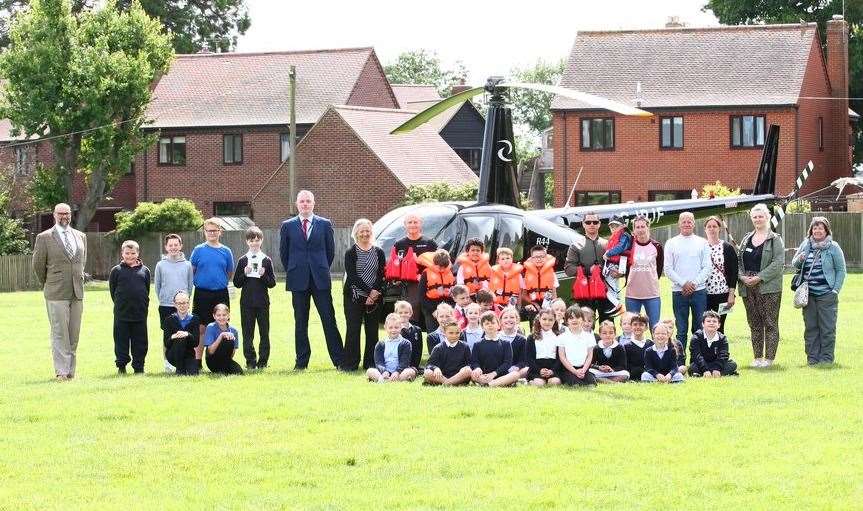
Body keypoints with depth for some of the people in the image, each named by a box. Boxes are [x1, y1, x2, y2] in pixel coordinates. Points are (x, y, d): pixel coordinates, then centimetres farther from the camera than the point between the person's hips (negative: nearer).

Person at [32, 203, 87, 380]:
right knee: (60, 333, -7)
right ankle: (61, 371, -8)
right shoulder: (44, 238, -2)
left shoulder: (80, 237, 13)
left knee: (74, 334, 6)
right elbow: (38, 265, 5)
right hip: (56, 294, -5)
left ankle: (71, 371, 11)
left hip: (77, 292, 5)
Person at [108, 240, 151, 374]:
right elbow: (112, 291, 6)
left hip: (140, 313, 1)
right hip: (122, 313, -1)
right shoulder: (116, 271, 2)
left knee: (140, 341, 5)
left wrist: (142, 305, 6)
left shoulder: (144, 271, 6)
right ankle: (121, 366, 11)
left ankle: (139, 367, 13)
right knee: (121, 340, 3)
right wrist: (120, 305, 3)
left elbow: (147, 290, 12)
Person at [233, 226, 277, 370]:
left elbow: (272, 283, 2)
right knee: (247, 333, 1)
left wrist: (264, 275, -16)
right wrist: (245, 274, -12)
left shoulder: (266, 260, 4)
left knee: (264, 332, 1)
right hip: (247, 302, 0)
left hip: (262, 302, 0)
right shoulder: (243, 261, 5)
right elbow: (236, 283, 4)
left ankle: (263, 361, 7)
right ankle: (250, 361, 7)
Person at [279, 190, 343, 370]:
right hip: (298, 281, 1)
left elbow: (330, 250, 11)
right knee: (300, 322, 5)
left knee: (329, 319, -2)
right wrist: (292, 272, 8)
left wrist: (322, 270, 9)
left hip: (320, 280, -1)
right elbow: (283, 252, 12)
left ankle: (338, 360, 0)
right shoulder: (288, 226, 6)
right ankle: (301, 361, 10)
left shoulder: (325, 224, 6)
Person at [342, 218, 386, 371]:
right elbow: (352, 276, -7)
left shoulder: (379, 252, 9)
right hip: (354, 297, -3)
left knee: (372, 330, 3)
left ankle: (370, 363, 8)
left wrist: (375, 292, -12)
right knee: (353, 330, -6)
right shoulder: (351, 253, 1)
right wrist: (369, 292, -14)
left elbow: (382, 275, 4)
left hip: (375, 297, 3)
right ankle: (350, 363, -3)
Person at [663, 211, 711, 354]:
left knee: (700, 329, -1)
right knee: (681, 330, 0)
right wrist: (683, 284, -9)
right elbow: (668, 269, 2)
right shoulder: (671, 243, 7)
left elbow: (707, 267, 3)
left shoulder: (702, 243, 8)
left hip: (698, 290, 0)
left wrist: (694, 283, -9)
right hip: (679, 292, 0)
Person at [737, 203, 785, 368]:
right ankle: (757, 357, 14)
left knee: (770, 323, -3)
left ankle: (769, 357, -1)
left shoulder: (775, 239, -2)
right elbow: (738, 260, 13)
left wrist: (760, 278, -17)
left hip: (768, 287, -5)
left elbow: (778, 263, -11)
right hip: (747, 287, 5)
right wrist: (742, 276, -6)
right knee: (754, 324, 9)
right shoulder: (746, 239, 15)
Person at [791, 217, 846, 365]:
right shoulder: (805, 245, 10)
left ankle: (826, 358, 5)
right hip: (808, 294, 4)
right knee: (810, 327, 6)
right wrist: (799, 260, -5)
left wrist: (836, 290, -6)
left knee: (827, 328, -1)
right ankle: (812, 357, 13)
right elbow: (795, 265, 18)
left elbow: (841, 270, 2)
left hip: (826, 295, -4)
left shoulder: (833, 247, 0)